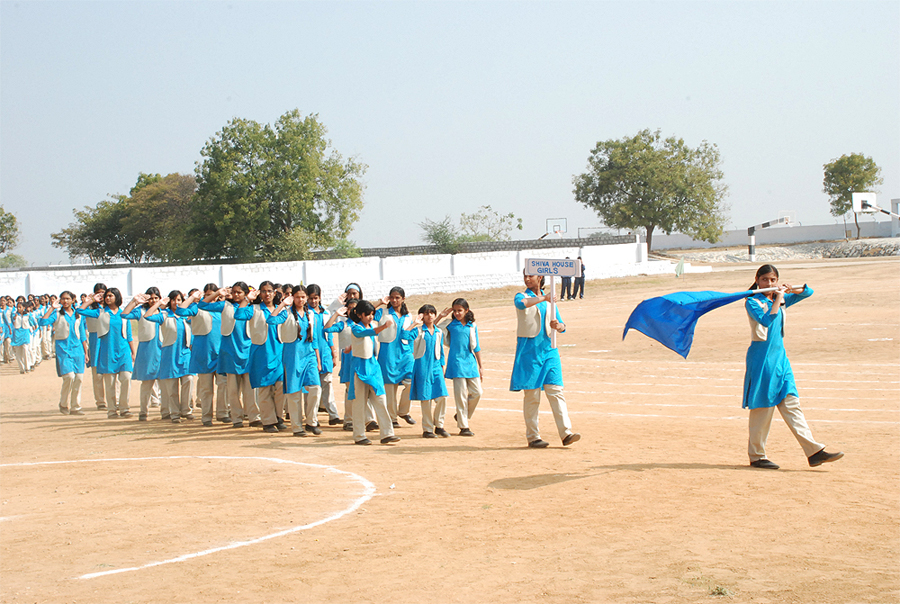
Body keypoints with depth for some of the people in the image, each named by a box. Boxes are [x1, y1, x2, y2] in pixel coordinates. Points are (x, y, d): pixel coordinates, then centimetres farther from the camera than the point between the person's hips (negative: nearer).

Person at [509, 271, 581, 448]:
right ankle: (532, 437, 3)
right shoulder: (522, 296, 4)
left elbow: (562, 327, 14)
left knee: (556, 391, -5)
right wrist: (543, 298, -16)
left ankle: (566, 433, -10)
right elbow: (522, 304, -23)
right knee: (532, 394, -2)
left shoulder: (549, 300, 17)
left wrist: (558, 325, -8)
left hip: (548, 349, 3)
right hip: (529, 349, -3)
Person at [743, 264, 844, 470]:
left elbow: (808, 292, 18)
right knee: (762, 406, -3)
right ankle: (757, 456, 6)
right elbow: (766, 320, -24)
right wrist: (778, 299, -19)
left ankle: (814, 452, 0)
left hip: (780, 356, 7)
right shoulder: (752, 302, -6)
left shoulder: (781, 300, 15)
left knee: (791, 404, 4)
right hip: (762, 357, -7)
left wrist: (789, 290, 0)